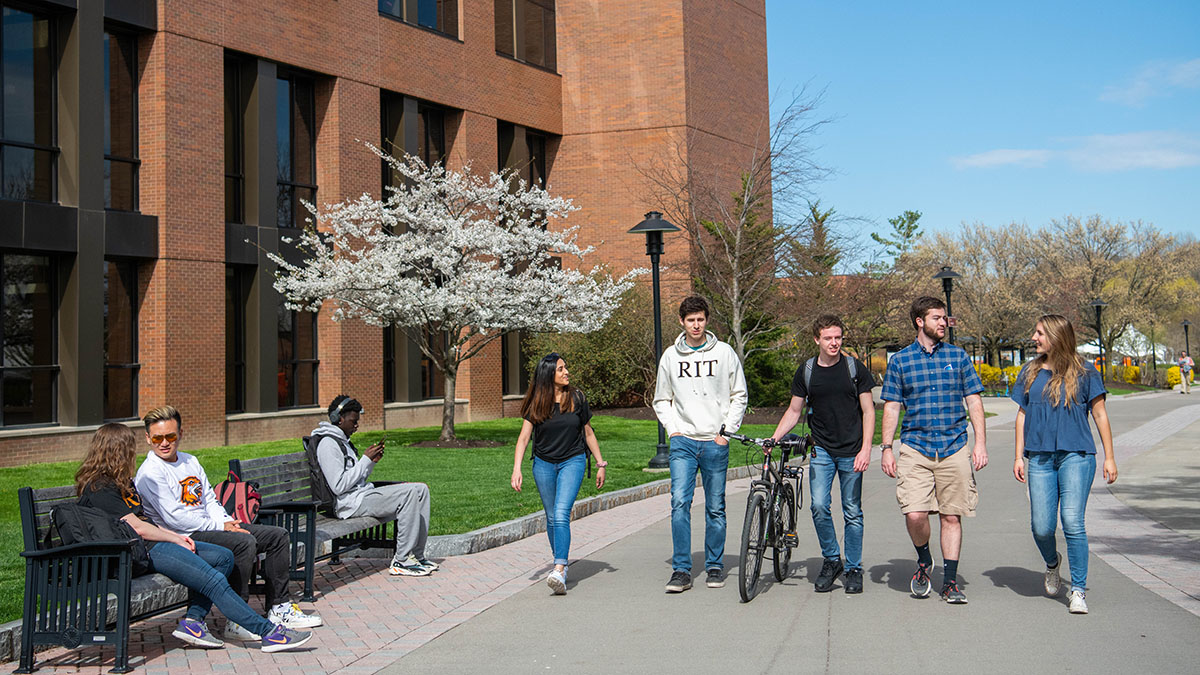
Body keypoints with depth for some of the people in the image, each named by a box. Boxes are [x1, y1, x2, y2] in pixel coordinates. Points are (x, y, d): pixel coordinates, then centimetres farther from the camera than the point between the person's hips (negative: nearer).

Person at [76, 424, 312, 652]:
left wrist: (177, 536, 6)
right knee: (215, 581, -17)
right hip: (141, 551, -11)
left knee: (224, 557, 3)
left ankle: (193, 621, -5)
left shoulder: (119, 482, 20)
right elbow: (137, 527, -17)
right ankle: (268, 632, -16)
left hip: (153, 541, 11)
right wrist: (176, 539, -7)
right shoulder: (99, 489, -12)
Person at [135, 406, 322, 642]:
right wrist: (219, 526, -14)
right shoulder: (149, 474, -10)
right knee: (244, 542, -33)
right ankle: (237, 621, -29)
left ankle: (279, 608, 5)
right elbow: (174, 518, -17)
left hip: (209, 526, 9)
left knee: (278, 535, 1)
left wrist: (227, 522, -1)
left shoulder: (190, 461, 17)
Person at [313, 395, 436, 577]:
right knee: (409, 493, -24)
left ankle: (416, 555, 3)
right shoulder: (328, 444, -12)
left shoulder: (342, 441, 20)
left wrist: (372, 461, 4)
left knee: (421, 489, 4)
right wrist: (365, 460, -14)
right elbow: (339, 486, -20)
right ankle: (401, 561, -20)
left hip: (364, 494, 10)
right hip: (350, 503, -10)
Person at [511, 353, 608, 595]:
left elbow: (588, 433, 8)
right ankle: (561, 561, 29)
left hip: (572, 461, -2)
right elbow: (524, 436, -7)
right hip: (544, 464, 2)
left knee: (562, 513, -18)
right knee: (552, 517, 10)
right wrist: (517, 468, -18)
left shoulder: (577, 398, -2)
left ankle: (559, 570, -26)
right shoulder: (537, 403, -3)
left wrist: (600, 464, 9)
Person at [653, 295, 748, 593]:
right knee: (679, 503, -12)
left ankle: (715, 566, 19)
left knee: (716, 508, 6)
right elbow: (662, 400, 17)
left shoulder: (724, 352, 3)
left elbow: (739, 396, 8)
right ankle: (681, 570, -7)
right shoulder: (670, 356, 7)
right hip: (683, 442, 1)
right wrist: (673, 429, 3)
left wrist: (727, 431, -2)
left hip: (715, 444, 0)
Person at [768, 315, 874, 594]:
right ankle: (831, 560, 9)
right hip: (821, 450, 1)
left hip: (851, 452, -1)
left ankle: (854, 569, 15)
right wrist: (773, 438, 0)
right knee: (819, 506, -11)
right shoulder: (806, 371, 4)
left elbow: (868, 411, 0)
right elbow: (794, 410, 12)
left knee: (852, 512, 2)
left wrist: (865, 449, -11)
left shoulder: (854, 368, -1)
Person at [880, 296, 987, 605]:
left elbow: (974, 401, 8)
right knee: (915, 515, -12)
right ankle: (923, 561, 17)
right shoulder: (900, 360, 5)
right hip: (914, 448, -1)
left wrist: (980, 442, -1)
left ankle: (950, 582, 14)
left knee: (951, 516, 3)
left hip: (954, 448, 1)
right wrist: (887, 448, 0)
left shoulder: (958, 356, 8)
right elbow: (891, 407, 7)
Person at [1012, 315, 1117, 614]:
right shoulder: (1030, 372, 11)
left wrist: (1109, 457, 2)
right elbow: (1022, 415, 16)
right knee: (1041, 526, -1)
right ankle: (1052, 563, 32)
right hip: (1040, 458, 3)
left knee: (1072, 522, -11)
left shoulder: (1083, 372, 1)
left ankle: (1078, 590, 1)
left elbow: (1099, 415, 5)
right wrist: (1019, 457, 12)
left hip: (1076, 456, -3)